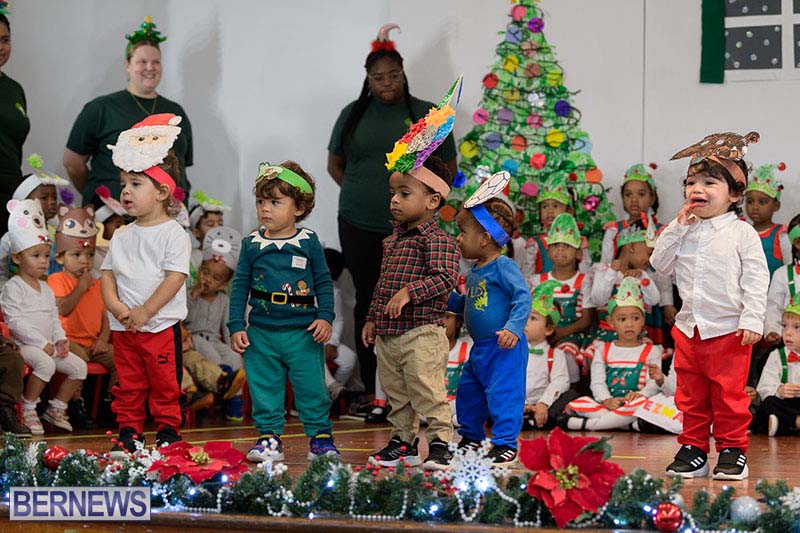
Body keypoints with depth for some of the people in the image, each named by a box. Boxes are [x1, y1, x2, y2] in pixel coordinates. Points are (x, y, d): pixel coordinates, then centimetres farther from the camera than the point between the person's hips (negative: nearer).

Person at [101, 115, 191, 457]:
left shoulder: (173, 234, -7)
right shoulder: (122, 237, 11)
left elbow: (175, 278, -14)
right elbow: (108, 273, 11)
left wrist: (144, 311, -17)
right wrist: (114, 304, -8)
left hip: (161, 325, -5)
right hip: (124, 326, 5)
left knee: (165, 384, 2)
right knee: (128, 384, 10)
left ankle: (167, 430, 13)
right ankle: (128, 432, 17)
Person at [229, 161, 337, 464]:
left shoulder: (308, 242, 1)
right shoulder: (251, 244, 5)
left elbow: (324, 282, 6)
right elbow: (240, 286, 7)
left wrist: (325, 317, -5)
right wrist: (236, 326, 2)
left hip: (303, 333, -2)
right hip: (261, 333, 2)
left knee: (311, 387, 1)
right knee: (264, 387, 4)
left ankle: (320, 436, 12)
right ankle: (269, 437, 13)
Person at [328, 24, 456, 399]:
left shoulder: (427, 115, 3)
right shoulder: (353, 114, 8)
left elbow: (448, 168, 8)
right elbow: (335, 164, 19)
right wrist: (358, 193, 6)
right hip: (359, 228, 2)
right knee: (367, 302, 5)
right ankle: (370, 389, 12)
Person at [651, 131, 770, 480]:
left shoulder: (742, 233, -6)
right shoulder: (681, 231, 9)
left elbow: (756, 279, -8)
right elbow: (660, 265, 4)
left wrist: (752, 320, -15)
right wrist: (677, 228, -4)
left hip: (729, 330, -5)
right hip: (689, 330, 5)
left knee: (729, 395, 1)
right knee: (691, 395, 11)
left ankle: (732, 449, 11)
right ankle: (693, 448, 20)